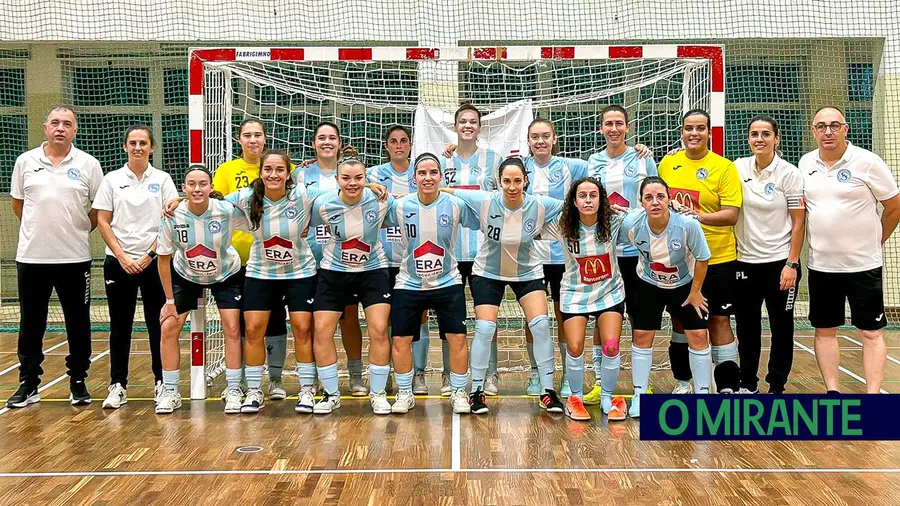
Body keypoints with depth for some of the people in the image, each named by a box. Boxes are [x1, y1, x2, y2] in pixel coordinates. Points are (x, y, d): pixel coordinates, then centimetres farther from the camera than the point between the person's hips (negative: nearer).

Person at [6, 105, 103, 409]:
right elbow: (17, 203, 16)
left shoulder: (88, 164, 0)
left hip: (74, 258, -1)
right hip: (31, 257, 2)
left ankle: (78, 382, 18)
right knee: (31, 324, 8)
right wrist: (38, 228, 12)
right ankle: (29, 384, 19)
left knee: (78, 323, 6)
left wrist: (81, 229, 2)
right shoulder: (25, 161, 5)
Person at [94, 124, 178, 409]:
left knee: (158, 324, 2)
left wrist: (150, 254, -8)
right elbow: (102, 221, 3)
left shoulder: (162, 180, 4)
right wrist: (122, 256, -7)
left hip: (154, 261, -1)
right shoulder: (112, 180, 5)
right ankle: (118, 386, 12)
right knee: (120, 325, 4)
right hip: (119, 262, 1)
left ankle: (162, 382, 14)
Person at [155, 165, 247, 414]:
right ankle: (170, 392, 10)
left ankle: (233, 391, 6)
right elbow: (164, 258, -12)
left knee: (232, 329, -9)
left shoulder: (227, 211, -28)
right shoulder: (172, 216, -24)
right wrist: (169, 300, -9)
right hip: (185, 275, 1)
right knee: (169, 328, -5)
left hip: (226, 275, -1)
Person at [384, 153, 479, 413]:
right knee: (400, 340, 2)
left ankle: (459, 392, 17)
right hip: (409, 284, 1)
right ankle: (405, 393, 22)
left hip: (448, 283, 0)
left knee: (457, 338, -3)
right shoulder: (400, 206, -10)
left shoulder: (456, 205, -10)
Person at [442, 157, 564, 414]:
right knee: (484, 329, -8)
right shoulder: (484, 201, -23)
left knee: (541, 325, -10)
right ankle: (477, 390, 9)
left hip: (528, 272, 1)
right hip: (488, 273, -1)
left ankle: (548, 390, 5)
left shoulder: (540, 205, -20)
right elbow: (449, 192, -12)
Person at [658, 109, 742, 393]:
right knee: (679, 318, 12)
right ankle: (683, 381, 27)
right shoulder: (667, 164, 5)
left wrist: (700, 216, -27)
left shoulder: (724, 167, -7)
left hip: (716, 258, -4)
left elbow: (731, 215, -13)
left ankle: (728, 388, 9)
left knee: (719, 320, 0)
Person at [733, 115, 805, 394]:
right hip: (744, 261, 3)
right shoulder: (739, 167, 2)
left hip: (780, 262, -3)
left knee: (781, 328, 6)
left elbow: (799, 222, -7)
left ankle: (776, 387, 18)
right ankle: (748, 384, 24)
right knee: (746, 327, 11)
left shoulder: (789, 174, -7)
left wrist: (792, 264, -12)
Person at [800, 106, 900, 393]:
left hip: (863, 264, -4)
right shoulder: (805, 164, 3)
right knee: (824, 331, 9)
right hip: (821, 265, 4)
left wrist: (874, 242, 5)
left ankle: (873, 395, 4)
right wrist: (818, 241, 11)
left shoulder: (868, 162, -9)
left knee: (870, 333, 1)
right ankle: (832, 392, 18)